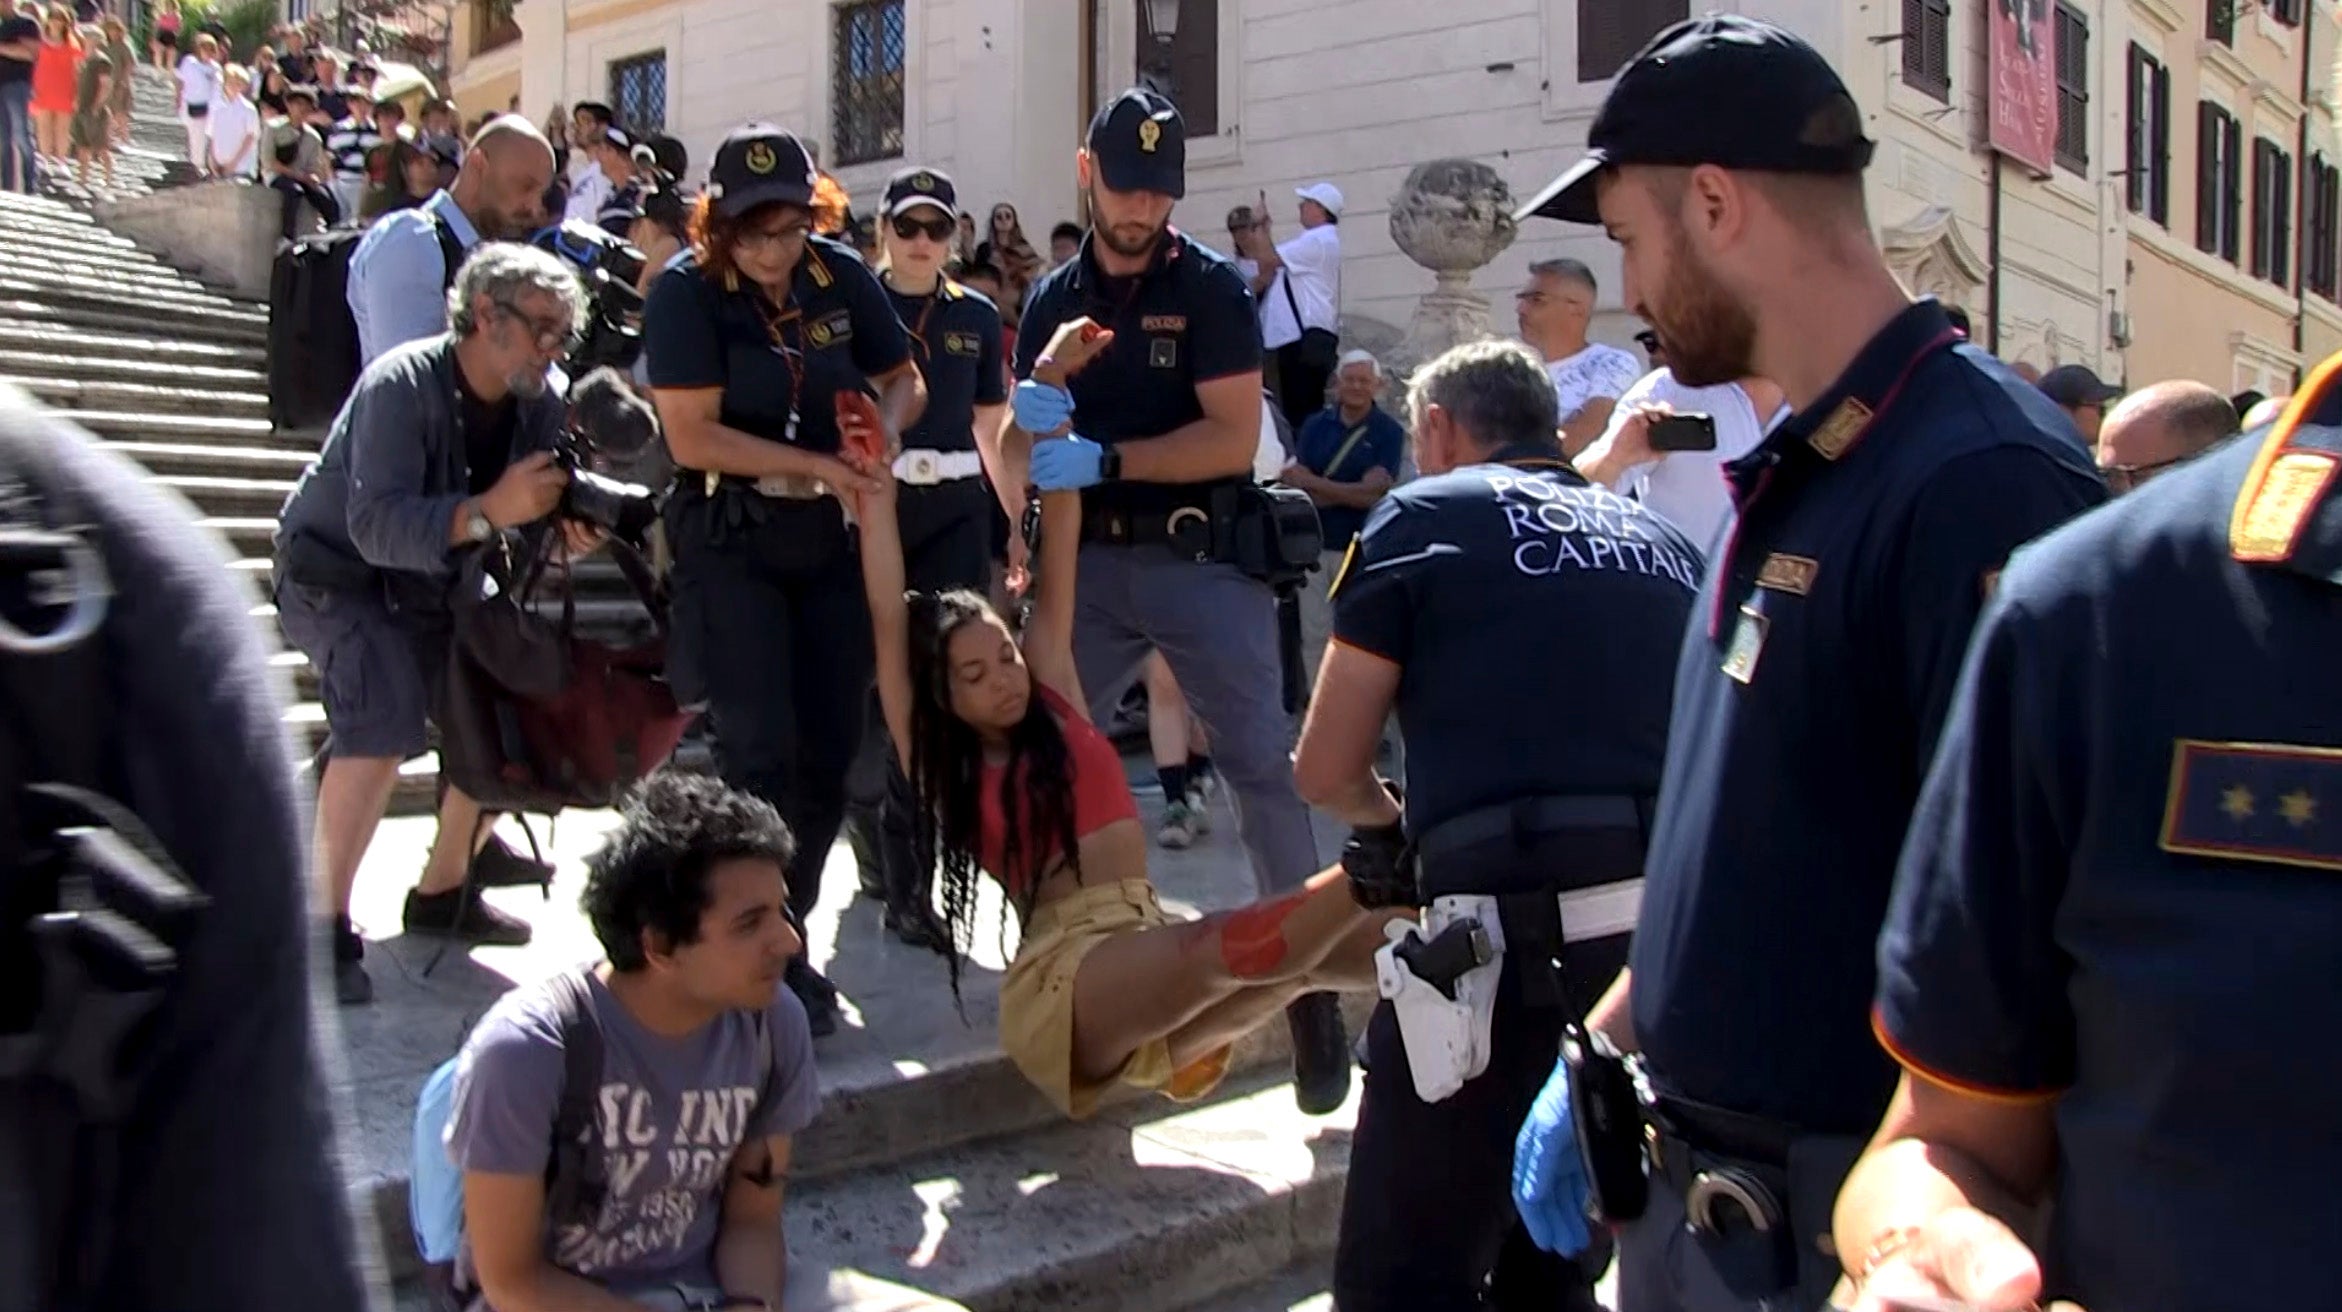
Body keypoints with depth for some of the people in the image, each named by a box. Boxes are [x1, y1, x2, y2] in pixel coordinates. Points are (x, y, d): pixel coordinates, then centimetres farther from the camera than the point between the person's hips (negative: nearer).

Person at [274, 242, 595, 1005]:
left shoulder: (540, 408, -8)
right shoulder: (402, 385, -28)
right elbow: (376, 526, -39)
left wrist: (566, 540, -30)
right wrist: (487, 512, -52)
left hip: (434, 588, 7)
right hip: (337, 575, -7)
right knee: (385, 719, -29)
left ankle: (442, 893, 21)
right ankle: (326, 927, -21)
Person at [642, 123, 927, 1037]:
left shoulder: (841, 277, 3)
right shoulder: (685, 292, -9)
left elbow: (903, 379, 13)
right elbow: (692, 437, -15)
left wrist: (886, 426, -10)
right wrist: (815, 465, -19)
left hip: (829, 538, 5)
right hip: (730, 539, -4)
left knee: (828, 754, 5)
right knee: (760, 751, -11)